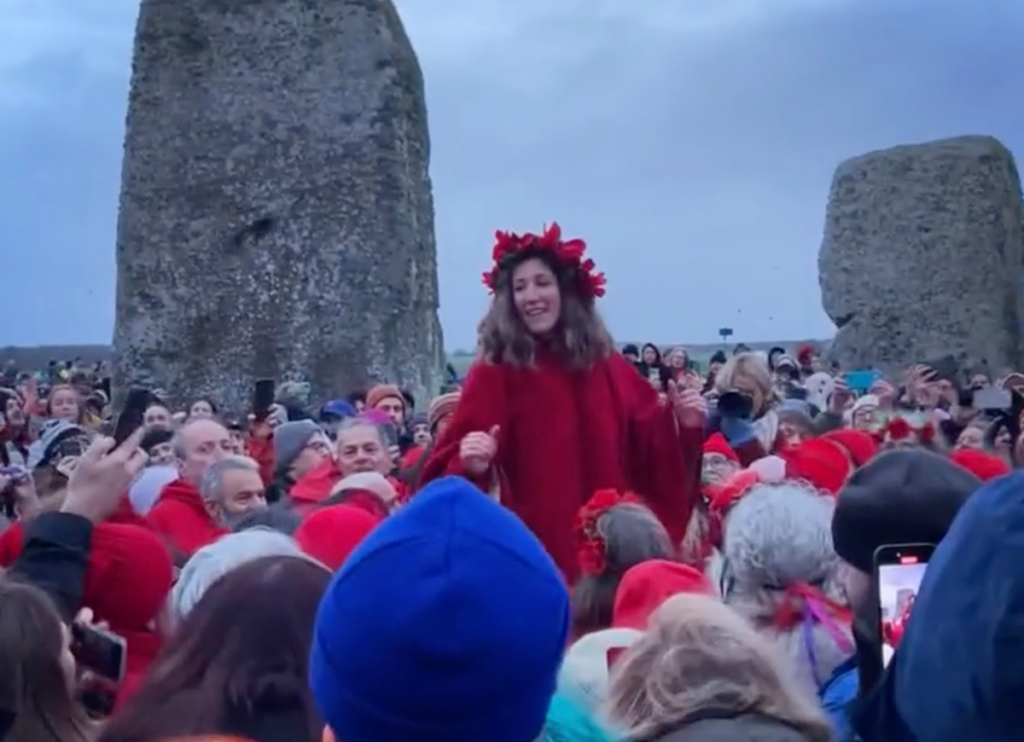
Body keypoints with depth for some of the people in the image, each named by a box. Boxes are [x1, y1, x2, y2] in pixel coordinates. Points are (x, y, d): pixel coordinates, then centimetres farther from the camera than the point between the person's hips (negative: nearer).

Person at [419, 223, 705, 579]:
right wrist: (471, 467, -30)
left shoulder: (608, 367, 6)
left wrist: (681, 425, -5)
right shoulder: (494, 375, -6)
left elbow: (647, 451, 11)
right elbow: (447, 473, -10)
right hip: (532, 550, -3)